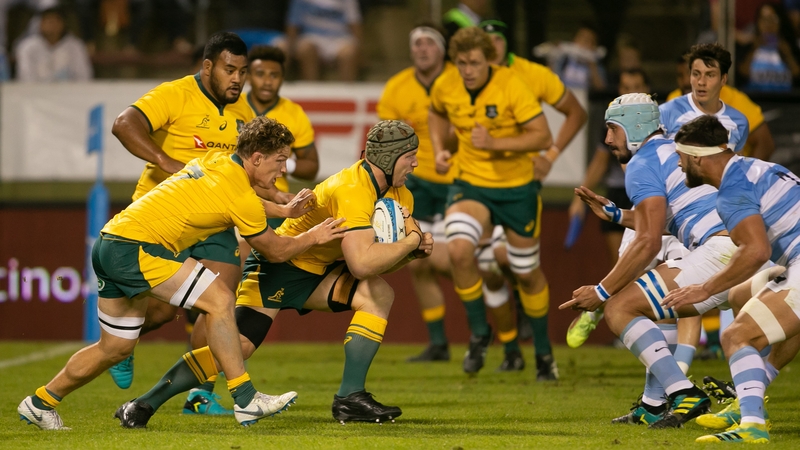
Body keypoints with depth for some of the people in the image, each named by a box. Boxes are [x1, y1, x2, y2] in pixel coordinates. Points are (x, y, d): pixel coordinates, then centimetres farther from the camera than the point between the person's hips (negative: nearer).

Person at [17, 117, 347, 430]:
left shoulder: (217, 161, 12)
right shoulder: (242, 197, -12)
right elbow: (276, 251, 5)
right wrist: (312, 237, 19)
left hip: (109, 243, 9)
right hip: (137, 247, -9)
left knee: (116, 347, 18)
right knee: (219, 300, -11)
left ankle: (41, 402, 31)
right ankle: (246, 400, -10)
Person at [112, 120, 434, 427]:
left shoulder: (397, 192, 1)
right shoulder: (352, 190, -27)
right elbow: (361, 264, -37)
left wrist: (418, 247, -12)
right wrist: (410, 241, -25)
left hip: (315, 273, 8)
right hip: (278, 266, -8)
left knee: (379, 294, -15)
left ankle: (350, 397, -14)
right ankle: (145, 404, -7)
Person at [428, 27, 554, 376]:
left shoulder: (511, 86, -19)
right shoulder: (445, 88, -6)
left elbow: (543, 137, -21)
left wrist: (494, 143, -30)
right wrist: (439, 150, 3)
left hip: (516, 187, -2)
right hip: (470, 184, 2)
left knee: (526, 273, 9)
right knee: (458, 248, -26)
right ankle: (479, 333, -5)